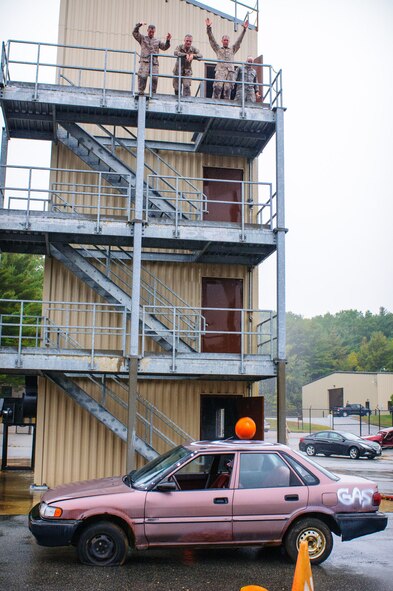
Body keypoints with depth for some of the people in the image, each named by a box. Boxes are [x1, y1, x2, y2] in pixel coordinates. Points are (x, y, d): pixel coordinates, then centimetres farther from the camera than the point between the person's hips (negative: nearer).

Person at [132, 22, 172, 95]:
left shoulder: (157, 41, 25)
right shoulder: (142, 38, 18)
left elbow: (164, 47, 18)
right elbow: (135, 33, 8)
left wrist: (167, 41, 1)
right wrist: (139, 25, -5)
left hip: (154, 62, 2)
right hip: (144, 61, -2)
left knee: (154, 78, -9)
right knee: (142, 77, -17)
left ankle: (153, 93, -3)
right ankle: (141, 91, -12)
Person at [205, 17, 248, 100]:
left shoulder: (232, 49, 25)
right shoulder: (218, 49, 22)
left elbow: (239, 40, 18)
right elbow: (211, 39, 14)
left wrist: (244, 29, 8)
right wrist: (208, 27, 4)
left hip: (230, 71, 2)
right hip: (220, 70, -2)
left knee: (228, 90, -6)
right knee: (217, 88, -18)